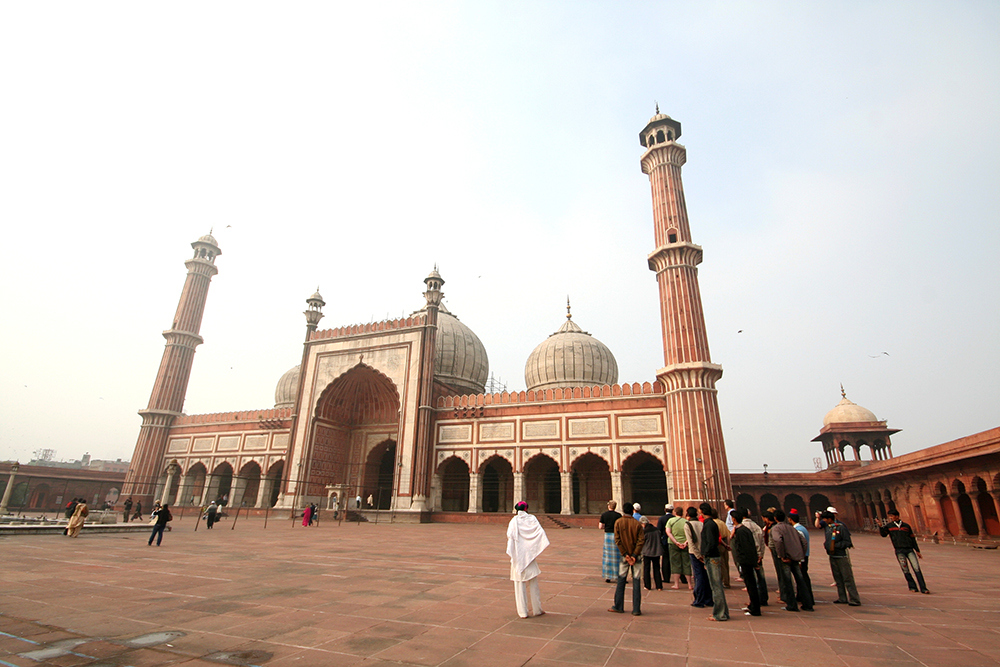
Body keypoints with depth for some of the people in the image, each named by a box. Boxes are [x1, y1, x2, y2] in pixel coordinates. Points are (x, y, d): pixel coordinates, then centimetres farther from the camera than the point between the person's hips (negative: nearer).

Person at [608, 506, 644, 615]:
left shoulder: (618, 522, -4)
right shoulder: (637, 524, -4)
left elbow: (617, 540, -8)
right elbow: (641, 540, -11)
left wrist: (625, 554, -8)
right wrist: (634, 555, -12)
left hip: (624, 556, 0)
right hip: (636, 556, 0)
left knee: (621, 581, 10)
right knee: (636, 582, 6)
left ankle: (618, 607, 17)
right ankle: (636, 609, 8)